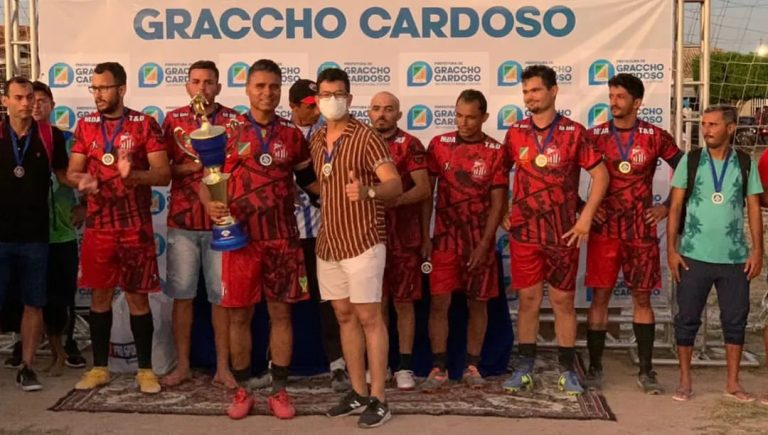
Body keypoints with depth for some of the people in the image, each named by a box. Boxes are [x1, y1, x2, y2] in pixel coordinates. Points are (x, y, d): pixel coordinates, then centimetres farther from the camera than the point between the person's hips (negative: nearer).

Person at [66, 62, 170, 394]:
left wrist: (133, 175, -28)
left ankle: (145, 369, 14)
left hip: (136, 227, -3)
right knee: (100, 295, 10)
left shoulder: (145, 124, -4)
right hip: (98, 226, 3)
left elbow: (163, 174, -9)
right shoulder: (85, 125, 7)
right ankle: (99, 367, 22)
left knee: (138, 296, 3)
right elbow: (71, 172, 6)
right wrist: (82, 181, -17)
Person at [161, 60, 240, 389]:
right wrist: (190, 166, -10)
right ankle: (182, 365, 18)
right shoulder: (173, 120, 8)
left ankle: (223, 367, 13)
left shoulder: (234, 120, 3)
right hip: (182, 222, 1)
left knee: (222, 297, 3)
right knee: (182, 295, 6)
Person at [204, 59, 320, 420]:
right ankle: (242, 391, 20)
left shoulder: (292, 135, 7)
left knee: (281, 312, 6)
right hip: (240, 237, -1)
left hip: (283, 239, 1)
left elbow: (310, 180, 14)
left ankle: (279, 390, 17)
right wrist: (210, 204, -16)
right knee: (239, 314, 5)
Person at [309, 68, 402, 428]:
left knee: (369, 318, -3)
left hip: (362, 242, -7)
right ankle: (358, 392, 21)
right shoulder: (316, 140, 10)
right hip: (328, 243, 7)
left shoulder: (366, 137, -10)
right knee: (344, 316, 11)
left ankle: (378, 399, 4)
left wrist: (368, 191, -38)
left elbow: (395, 185, -20)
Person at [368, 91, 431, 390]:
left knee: (403, 302, 4)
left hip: (404, 236, -3)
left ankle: (404, 366, 13)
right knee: (376, 302, 10)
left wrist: (395, 199, -25)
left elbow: (424, 189, -11)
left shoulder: (410, 145, -3)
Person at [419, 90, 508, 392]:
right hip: (444, 238, 1)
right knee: (439, 302, -2)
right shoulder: (439, 144, 1)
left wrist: (484, 244, -9)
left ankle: (472, 366, 19)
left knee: (477, 303, 7)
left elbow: (498, 203, -3)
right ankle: (438, 368, 9)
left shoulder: (496, 152, -3)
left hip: (480, 241, 0)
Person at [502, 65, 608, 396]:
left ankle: (567, 370, 16)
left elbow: (600, 174, -1)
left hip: (563, 232, -2)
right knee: (528, 299, 6)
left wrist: (586, 217, -7)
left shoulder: (574, 132, -3)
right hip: (523, 231, 2)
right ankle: (524, 368, 16)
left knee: (563, 300, 5)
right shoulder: (515, 133, 5)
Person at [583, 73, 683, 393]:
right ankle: (594, 369, 11)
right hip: (604, 229, 0)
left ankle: (646, 371, 16)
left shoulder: (656, 137, 1)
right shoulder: (594, 136, 1)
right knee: (599, 297, 0)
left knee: (642, 298, 6)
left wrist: (668, 207, 3)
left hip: (642, 231, 0)